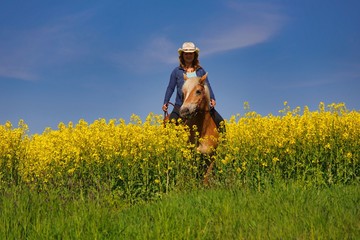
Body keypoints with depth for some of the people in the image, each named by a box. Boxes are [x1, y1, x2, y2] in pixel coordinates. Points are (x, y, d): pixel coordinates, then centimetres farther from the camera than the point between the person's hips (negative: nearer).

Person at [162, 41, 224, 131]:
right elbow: (170, 88, 8)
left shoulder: (201, 71, 12)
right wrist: (165, 103, -3)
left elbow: (207, 86, 9)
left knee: (220, 121, -10)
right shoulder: (177, 71, 7)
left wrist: (212, 99, -9)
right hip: (181, 105, -1)